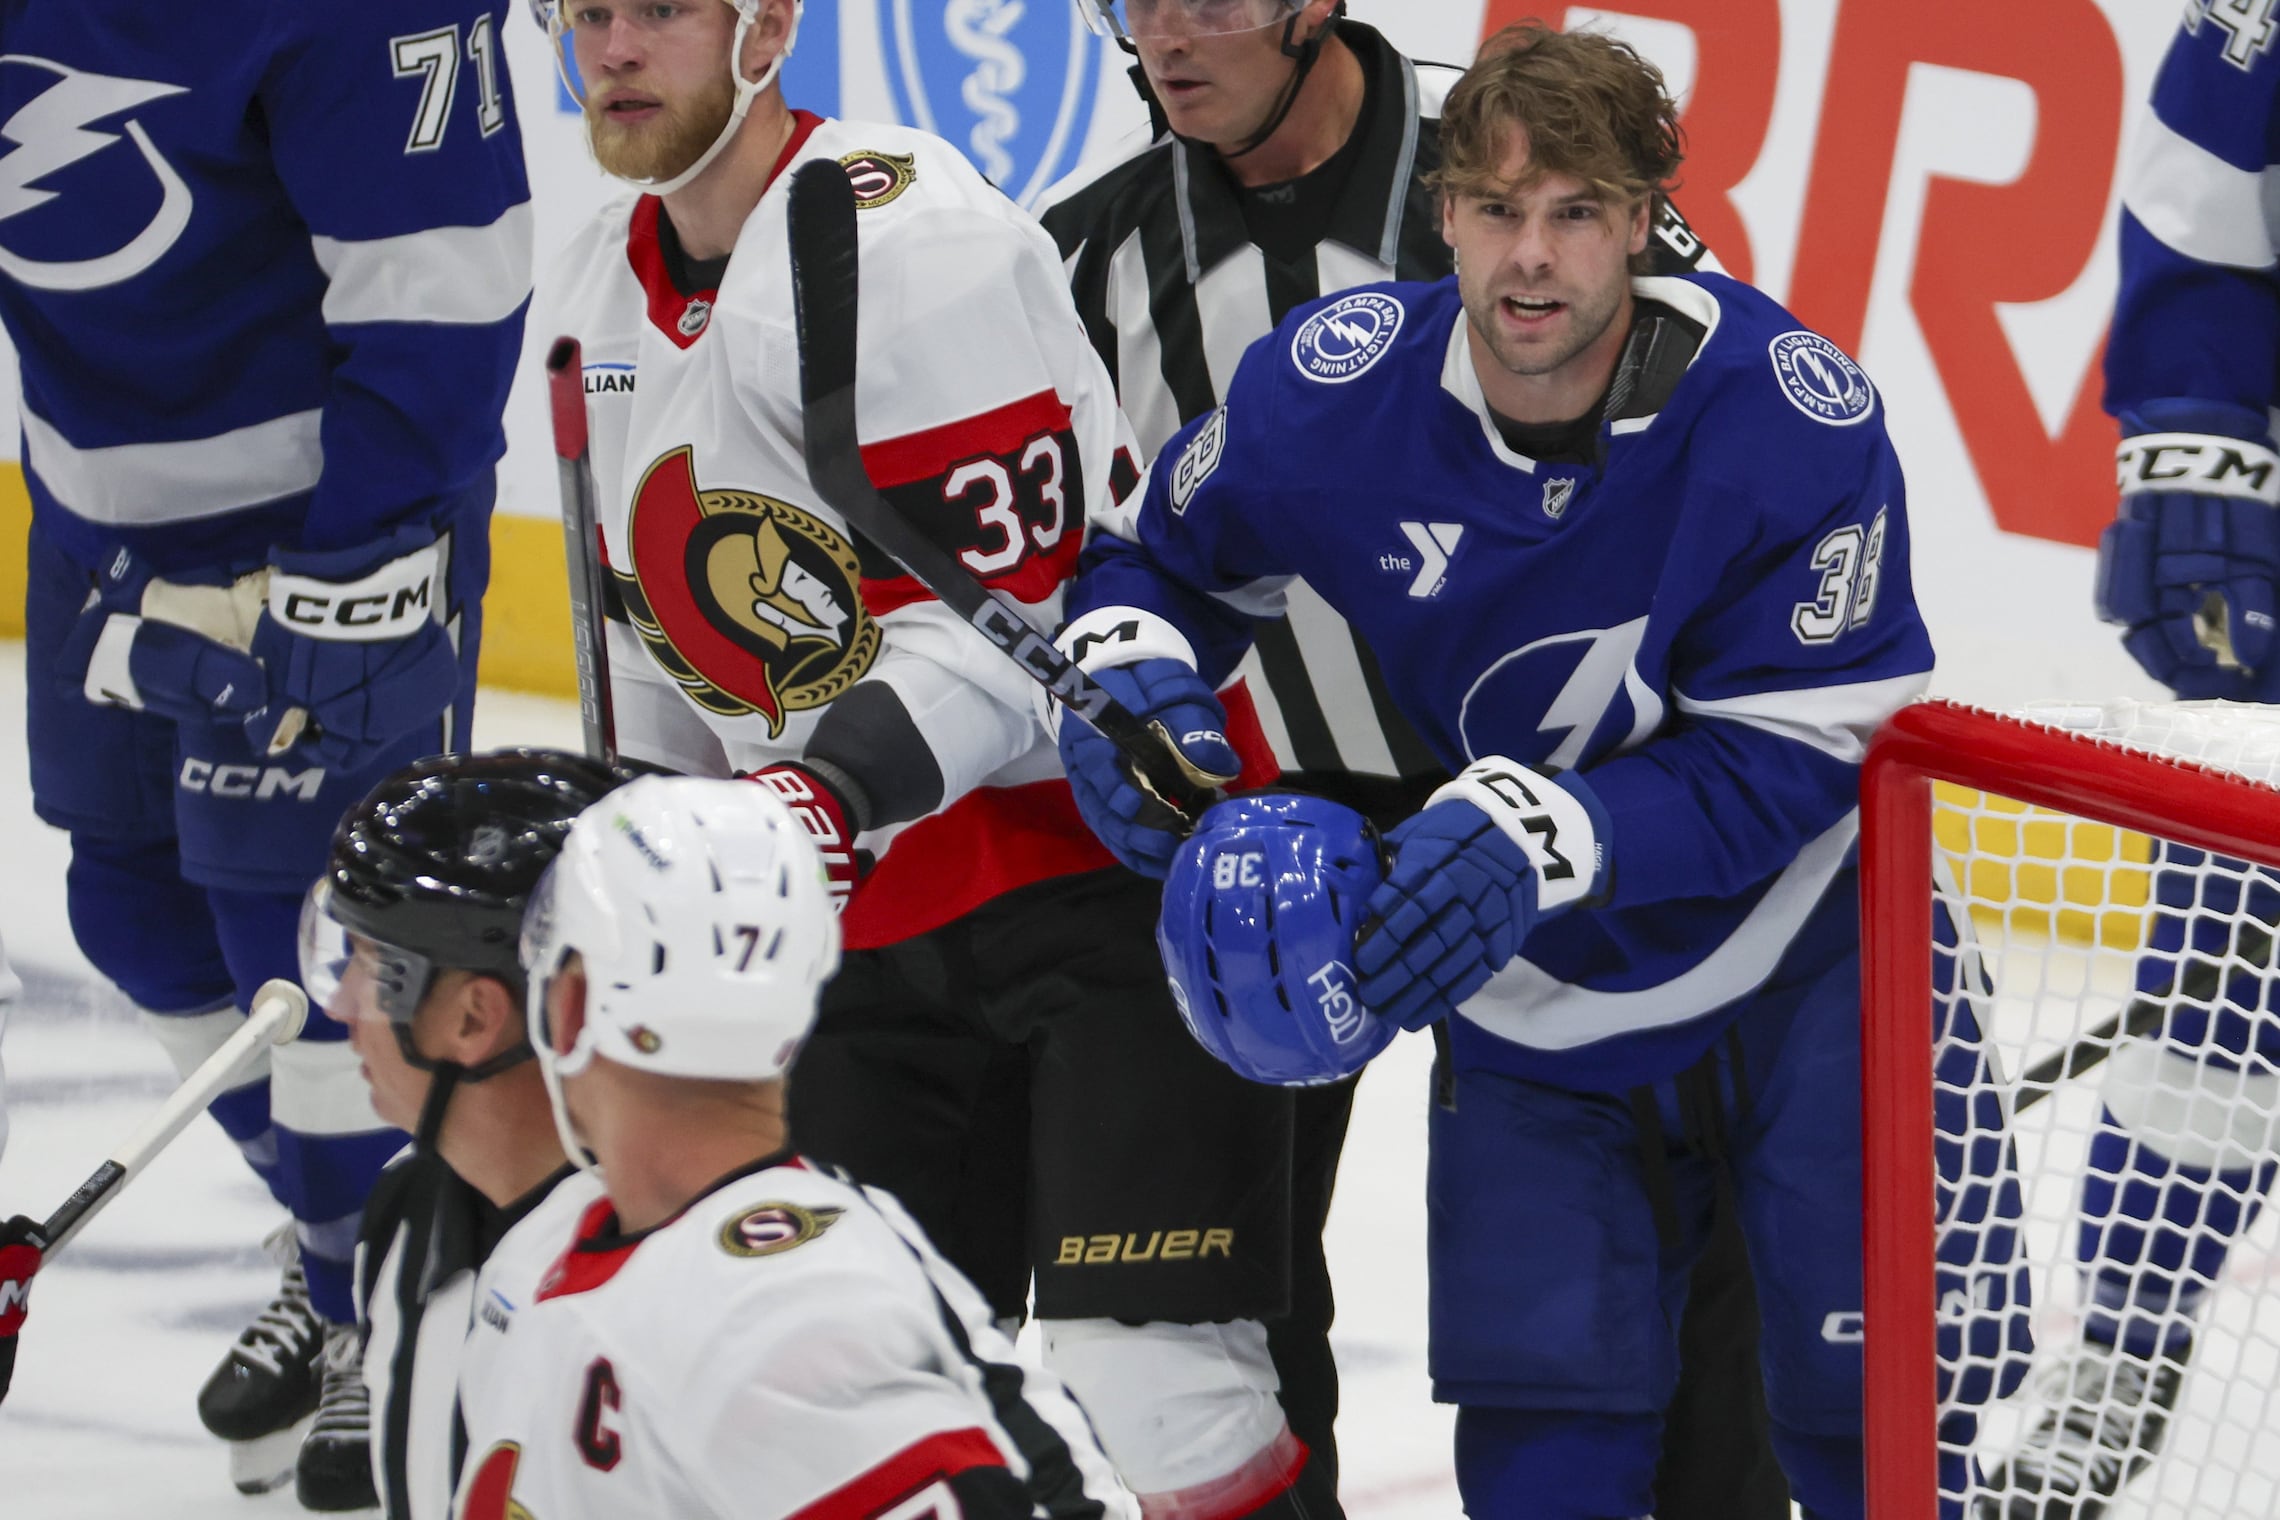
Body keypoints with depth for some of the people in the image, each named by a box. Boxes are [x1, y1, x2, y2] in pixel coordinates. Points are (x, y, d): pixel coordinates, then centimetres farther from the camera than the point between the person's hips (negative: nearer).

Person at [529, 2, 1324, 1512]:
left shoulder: (907, 238, -18)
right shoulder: (595, 299, 11)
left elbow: (1022, 603, -21)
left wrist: (838, 782, -33)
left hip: (1106, 844, -8)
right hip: (867, 921, 9)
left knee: (1149, 1393, -18)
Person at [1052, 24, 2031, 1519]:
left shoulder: (1789, 412, -24)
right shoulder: (1337, 388, -15)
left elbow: (1793, 759, -23)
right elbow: (1162, 552, 6)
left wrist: (1538, 837, -35)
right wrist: (1131, 671, -17)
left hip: (1801, 959, -3)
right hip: (1536, 1004, 3)